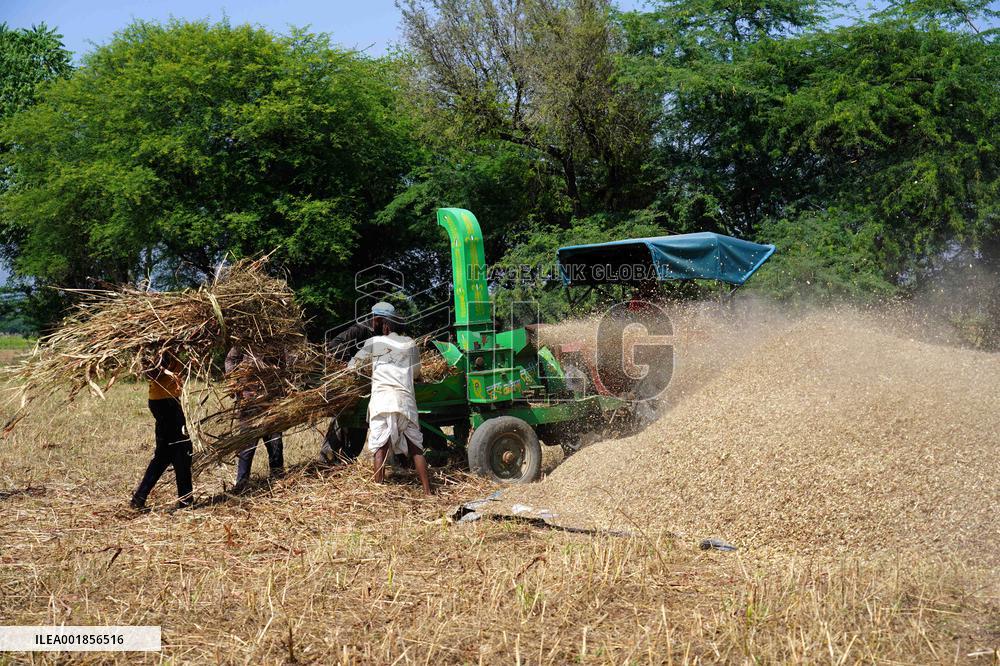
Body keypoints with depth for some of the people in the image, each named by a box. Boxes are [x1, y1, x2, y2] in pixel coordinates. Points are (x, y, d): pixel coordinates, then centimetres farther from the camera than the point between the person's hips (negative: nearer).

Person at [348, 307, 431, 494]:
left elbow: (352, 366, 16)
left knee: (380, 447, -4)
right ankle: (427, 491, 4)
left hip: (382, 399, -3)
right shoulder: (410, 344, 18)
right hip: (406, 400, 3)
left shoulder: (374, 343, 9)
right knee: (415, 447, 8)